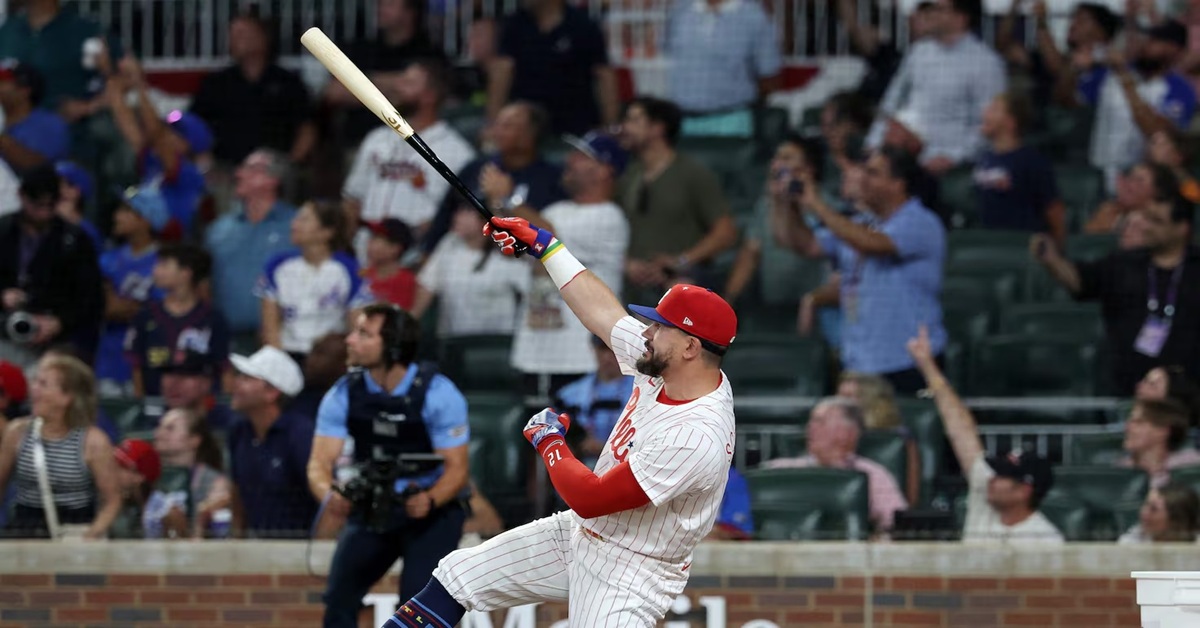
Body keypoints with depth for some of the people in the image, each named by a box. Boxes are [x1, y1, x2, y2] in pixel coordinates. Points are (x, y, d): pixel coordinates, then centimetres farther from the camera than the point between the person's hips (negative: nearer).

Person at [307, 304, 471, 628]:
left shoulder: (436, 392, -20)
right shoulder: (345, 393, -9)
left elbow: (457, 467, -19)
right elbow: (320, 462, -15)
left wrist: (428, 501, -41)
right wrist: (330, 495, -39)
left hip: (432, 509, -4)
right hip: (370, 510, 4)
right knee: (339, 598, -8)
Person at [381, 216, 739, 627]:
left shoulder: (697, 436, -33)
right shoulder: (662, 368, -7)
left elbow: (589, 499, -29)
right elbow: (601, 311, 11)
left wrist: (549, 441, -12)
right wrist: (542, 243, 16)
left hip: (630, 574, -9)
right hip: (579, 535, 9)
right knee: (455, 576, 13)